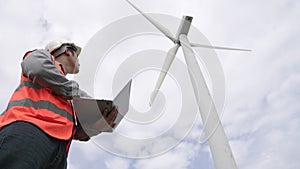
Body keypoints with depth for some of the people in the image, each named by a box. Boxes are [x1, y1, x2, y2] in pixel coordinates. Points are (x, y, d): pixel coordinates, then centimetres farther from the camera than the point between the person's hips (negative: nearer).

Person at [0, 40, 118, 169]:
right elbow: (38, 68, -5)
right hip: (28, 127, -6)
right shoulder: (41, 55, 23)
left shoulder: (72, 99, 37)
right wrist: (77, 92, 4)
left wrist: (98, 124, 8)